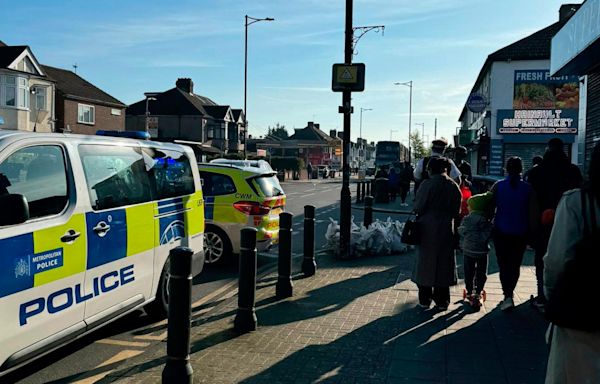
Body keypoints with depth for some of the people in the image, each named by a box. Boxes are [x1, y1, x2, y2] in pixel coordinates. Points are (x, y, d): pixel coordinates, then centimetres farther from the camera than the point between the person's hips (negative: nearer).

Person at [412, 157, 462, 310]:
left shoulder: (427, 184, -13)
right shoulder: (453, 186, 0)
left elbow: (418, 207, -12)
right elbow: (457, 210, 4)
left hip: (427, 228, -3)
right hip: (446, 229, 3)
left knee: (426, 263, 8)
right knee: (443, 263, 11)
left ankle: (425, 300, 14)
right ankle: (442, 301, 17)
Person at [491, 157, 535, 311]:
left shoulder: (497, 186, -5)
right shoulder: (528, 188, -4)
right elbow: (532, 213, -2)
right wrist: (531, 233, 7)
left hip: (501, 232, -1)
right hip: (520, 233, 1)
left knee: (504, 265, 3)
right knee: (515, 265, 14)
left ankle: (508, 297, -11)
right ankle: (508, 295, 23)